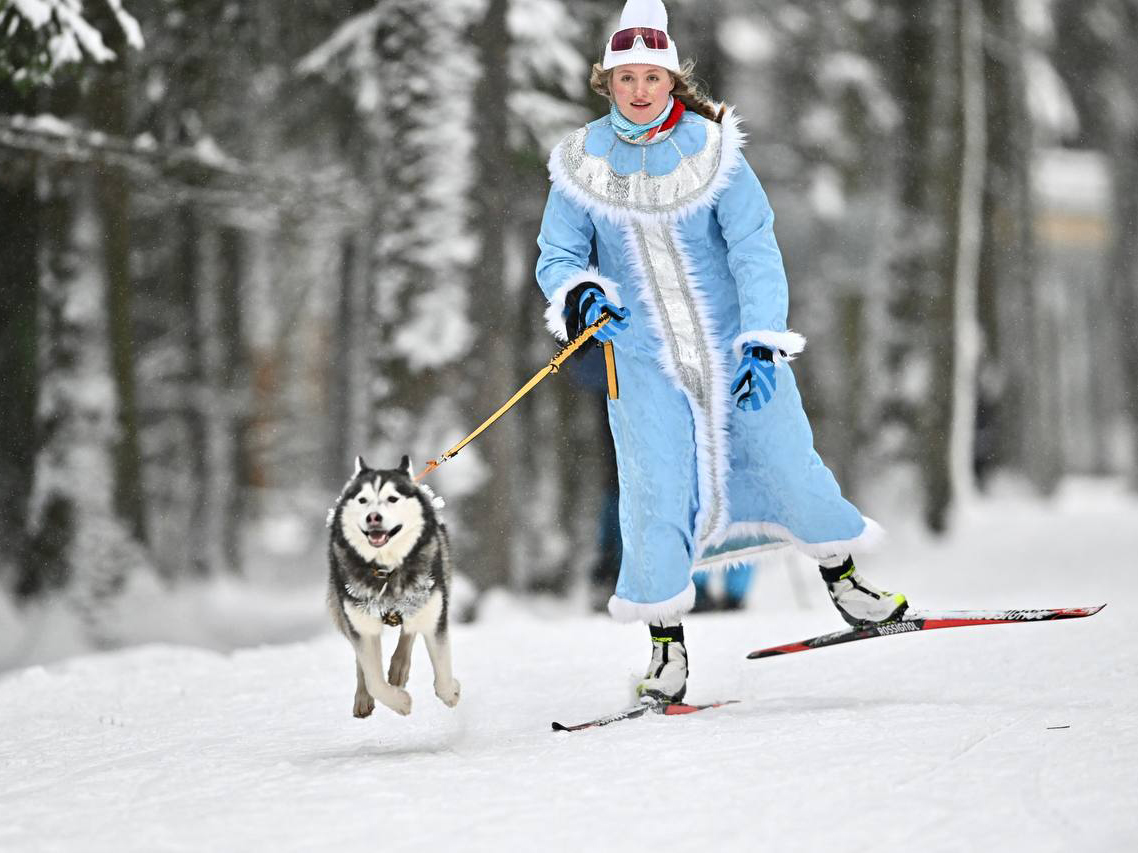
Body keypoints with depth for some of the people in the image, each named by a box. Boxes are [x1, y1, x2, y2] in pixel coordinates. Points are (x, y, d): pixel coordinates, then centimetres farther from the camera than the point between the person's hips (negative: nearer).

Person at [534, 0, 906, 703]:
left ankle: (842, 578, 28)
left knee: (786, 461, 3)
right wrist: (580, 295, -21)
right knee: (654, 491, -7)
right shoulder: (584, 163, -4)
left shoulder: (711, 150, -8)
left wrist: (762, 343, -20)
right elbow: (558, 256, 2)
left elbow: (755, 250, -10)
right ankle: (667, 642, 6)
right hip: (645, 358, 0)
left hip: (734, 343, 0)